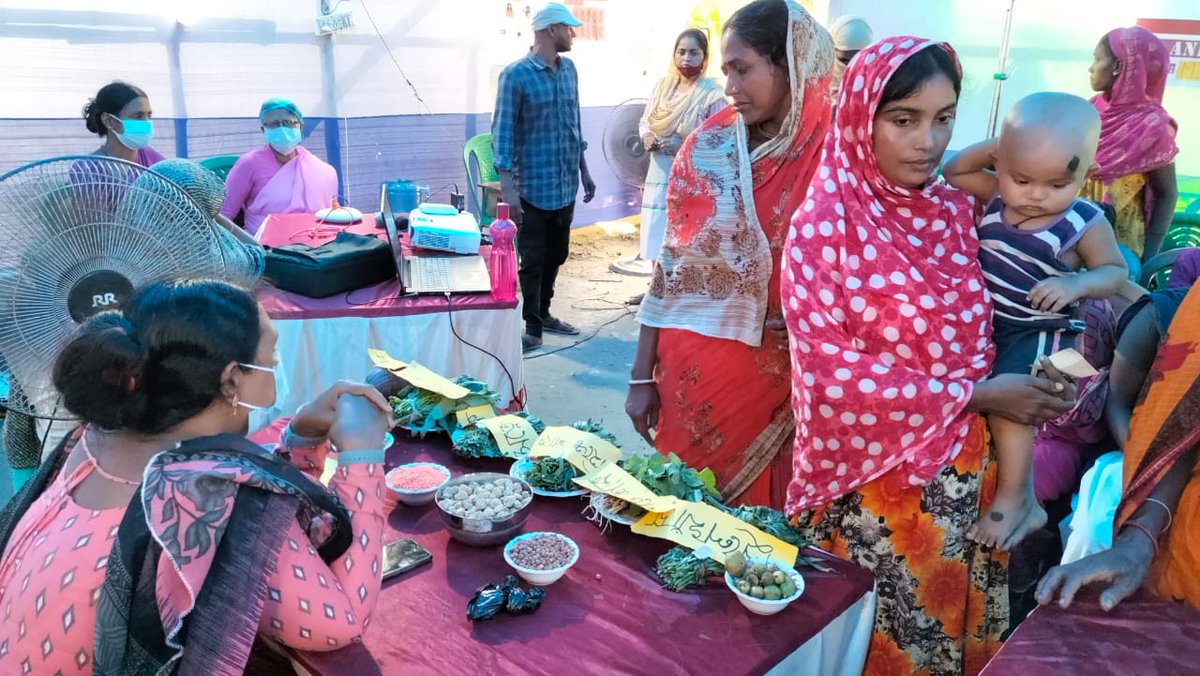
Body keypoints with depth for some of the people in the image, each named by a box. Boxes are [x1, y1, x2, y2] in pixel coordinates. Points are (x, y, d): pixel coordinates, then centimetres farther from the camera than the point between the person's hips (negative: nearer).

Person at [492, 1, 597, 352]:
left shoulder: (569, 69, 9)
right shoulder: (515, 75, -11)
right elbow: (503, 133, -13)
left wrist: (584, 170, 17)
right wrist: (507, 189, -19)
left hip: (566, 185, 6)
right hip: (534, 188, -6)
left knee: (556, 256, 16)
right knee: (532, 261, 4)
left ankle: (543, 314, 32)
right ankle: (532, 327, 15)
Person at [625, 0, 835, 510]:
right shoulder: (707, 148, -4)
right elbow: (671, 263, 0)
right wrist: (642, 376, 1)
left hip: (785, 377, -1)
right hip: (694, 366, 1)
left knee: (761, 511, 14)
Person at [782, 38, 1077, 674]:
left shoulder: (956, 211, 2)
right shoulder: (824, 224, -14)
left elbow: (975, 337, 13)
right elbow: (831, 372, -19)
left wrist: (1037, 377, -6)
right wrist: (976, 395, -17)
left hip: (962, 476, 5)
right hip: (870, 483, -5)